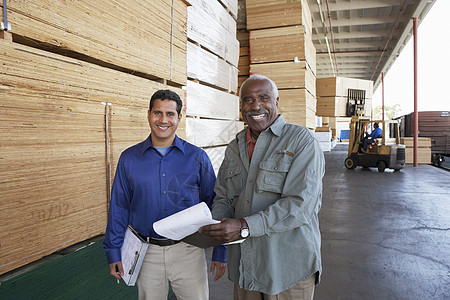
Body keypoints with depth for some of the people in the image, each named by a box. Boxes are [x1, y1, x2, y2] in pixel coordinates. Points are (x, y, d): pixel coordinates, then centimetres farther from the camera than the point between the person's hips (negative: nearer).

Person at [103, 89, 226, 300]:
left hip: (188, 251, -1)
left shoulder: (197, 158, -4)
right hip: (146, 253, 2)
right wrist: (114, 251, 3)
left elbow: (213, 205, -1)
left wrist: (219, 252, -1)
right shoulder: (129, 158, 0)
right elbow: (119, 208, 5)